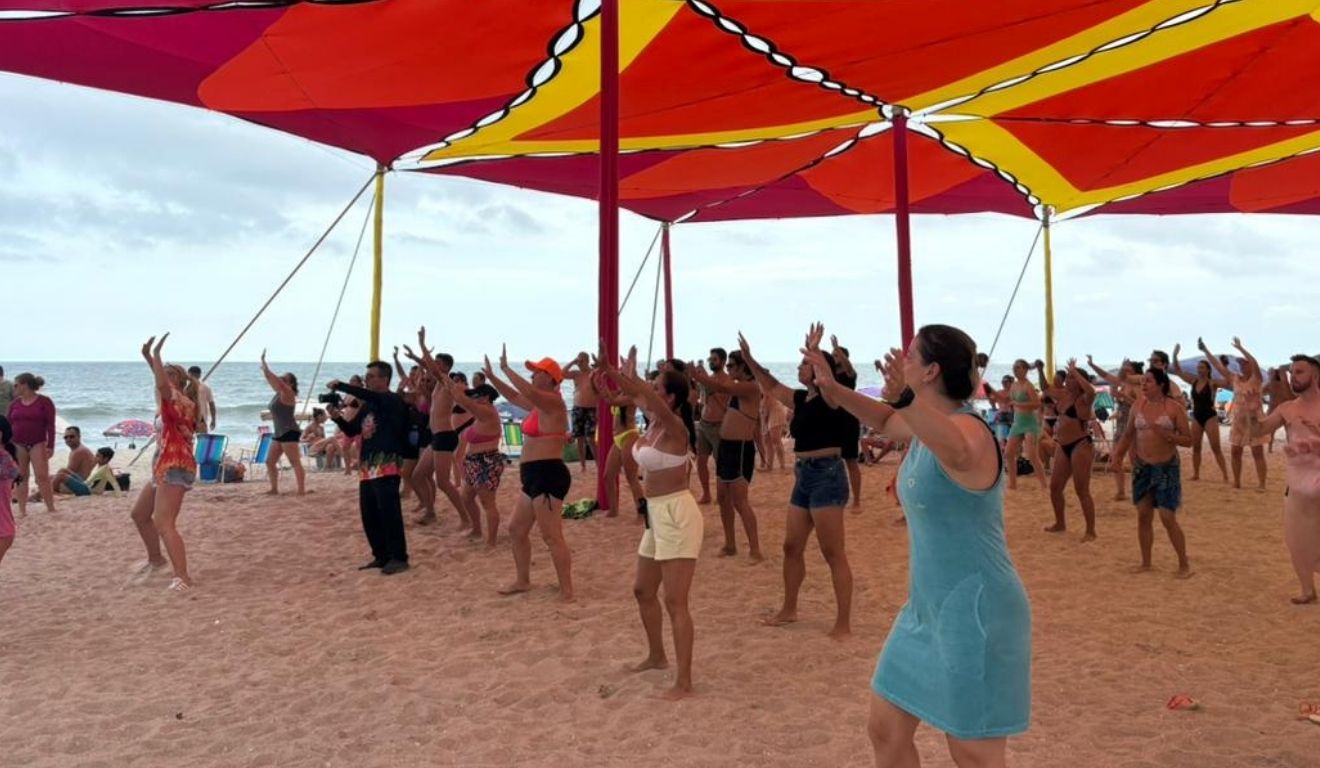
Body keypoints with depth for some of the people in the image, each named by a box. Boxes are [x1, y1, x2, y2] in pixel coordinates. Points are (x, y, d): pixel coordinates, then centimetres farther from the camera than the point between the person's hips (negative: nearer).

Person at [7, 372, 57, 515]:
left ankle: (51, 508, -8)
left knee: (42, 476, -10)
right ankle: (22, 510, 12)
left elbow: (50, 425, -6)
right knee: (21, 477, 7)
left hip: (38, 444, -4)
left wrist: (50, 446, -12)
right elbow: (9, 425, 12)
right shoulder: (14, 404, 10)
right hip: (18, 445, 5)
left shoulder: (44, 401, -3)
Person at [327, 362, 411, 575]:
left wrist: (340, 386, -18)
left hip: (387, 465, -9)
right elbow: (352, 430, 21)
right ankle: (381, 556, 19)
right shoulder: (366, 406, 18)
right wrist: (337, 418, 3)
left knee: (389, 512, -10)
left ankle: (398, 558, -4)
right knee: (369, 514, 9)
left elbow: (369, 396, -24)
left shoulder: (393, 401, -7)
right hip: (367, 466, 9)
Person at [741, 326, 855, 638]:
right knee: (792, 547, 17)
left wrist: (815, 351, -29)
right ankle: (789, 610, 31)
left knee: (833, 553, -5)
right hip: (804, 476, 9)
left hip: (827, 476, -9)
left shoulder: (829, 398, -11)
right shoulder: (801, 399, 13)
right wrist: (749, 359, 22)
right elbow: (772, 387, 27)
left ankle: (843, 624, 2)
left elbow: (829, 382, -36)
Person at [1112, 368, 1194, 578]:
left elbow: (1188, 440, -8)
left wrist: (1166, 434, -23)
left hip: (1167, 468, -4)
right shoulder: (1138, 405, 4)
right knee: (1143, 516, 9)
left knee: (1168, 518, -5)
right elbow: (1128, 434, 13)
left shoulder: (1174, 408, -9)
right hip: (1142, 467, 4)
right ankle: (1146, 562, 21)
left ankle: (1184, 564, 10)